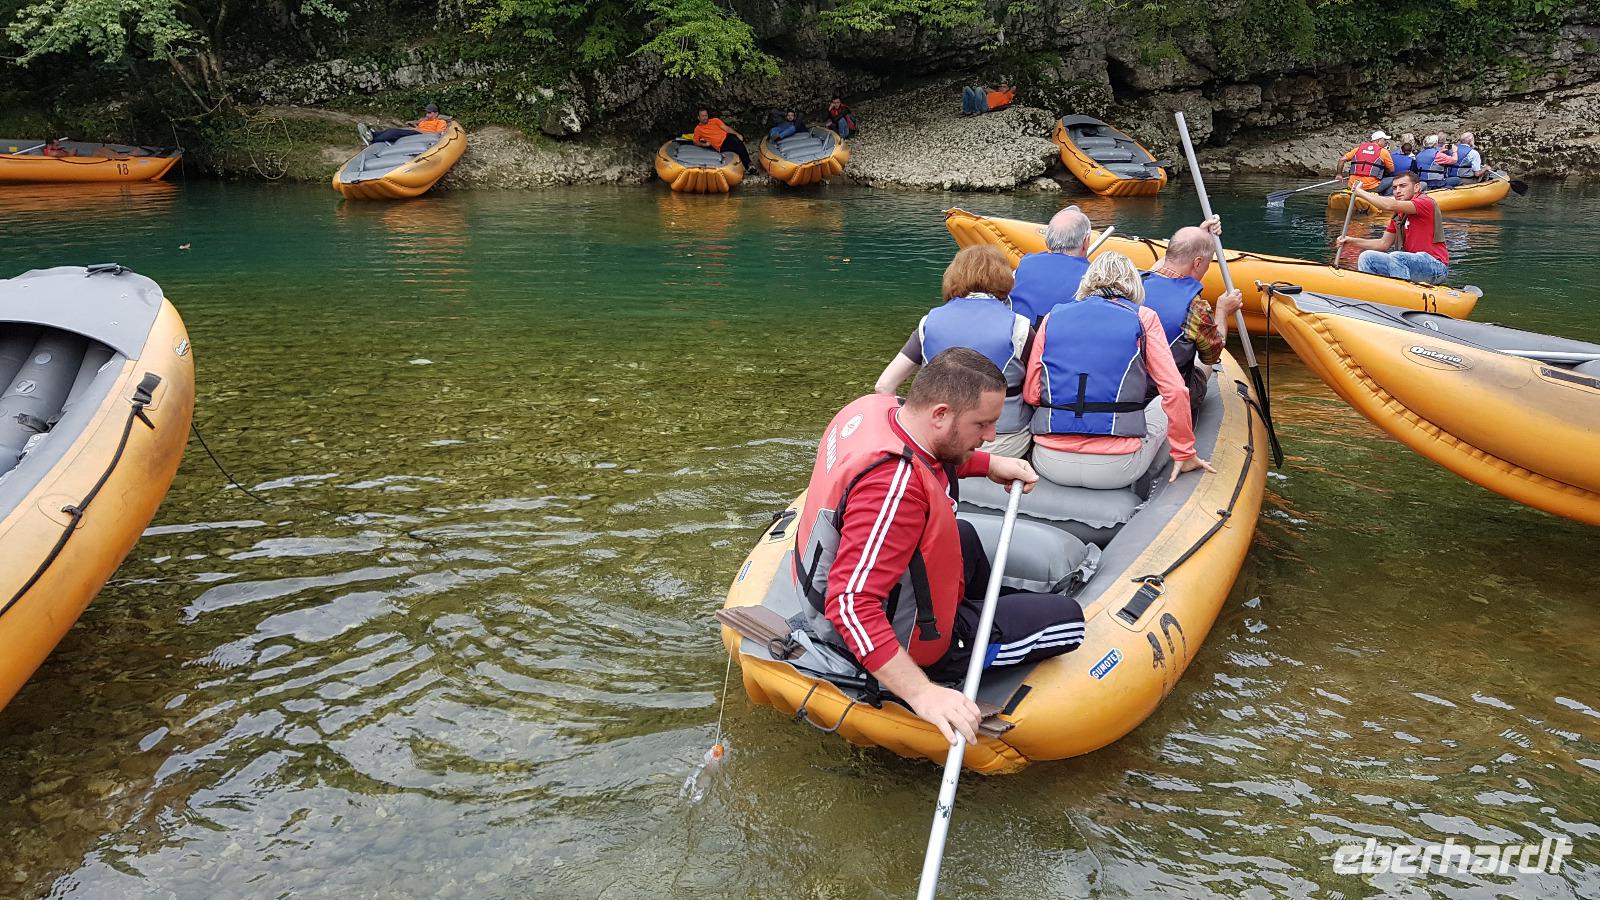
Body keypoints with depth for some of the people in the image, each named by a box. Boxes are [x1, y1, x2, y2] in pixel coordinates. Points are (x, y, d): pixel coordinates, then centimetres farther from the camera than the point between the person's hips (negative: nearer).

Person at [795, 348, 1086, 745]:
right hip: (905, 644, -9)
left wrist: (989, 464, 8)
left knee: (964, 536, 35)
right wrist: (922, 694, -42)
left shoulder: (874, 407, -9)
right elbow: (851, 605, -40)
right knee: (1067, 618, -1)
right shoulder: (894, 485, -37)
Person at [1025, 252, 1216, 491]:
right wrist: (1184, 454, 12)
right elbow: (1175, 392, 0)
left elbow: (1030, 395, 8)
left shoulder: (1052, 318, 9)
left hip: (1048, 463, 3)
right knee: (1166, 407, 26)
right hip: (1115, 469, -3)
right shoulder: (1143, 318, 3)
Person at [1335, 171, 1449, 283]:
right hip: (1411, 263, 8)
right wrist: (1353, 242, 0)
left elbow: (1390, 206, -24)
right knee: (1367, 257, -1)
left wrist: (1361, 192, -13)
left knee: (1396, 257, -33)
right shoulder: (1398, 215, 15)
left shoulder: (1426, 202, -10)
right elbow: (1384, 244, 12)